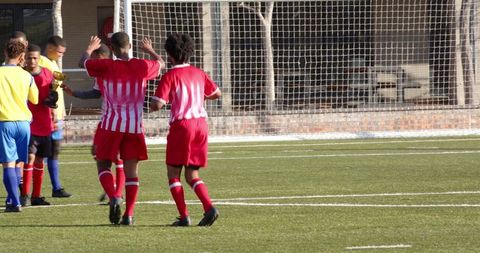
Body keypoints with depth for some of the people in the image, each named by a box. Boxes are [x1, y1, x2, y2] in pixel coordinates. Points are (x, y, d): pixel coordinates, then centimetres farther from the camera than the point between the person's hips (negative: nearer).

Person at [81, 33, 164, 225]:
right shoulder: (142, 66, -1)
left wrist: (89, 49, 34)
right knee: (131, 171, 6)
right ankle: (129, 214, 0)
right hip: (135, 126, 2)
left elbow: (84, 62, 12)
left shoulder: (105, 66, -7)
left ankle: (114, 197, -15)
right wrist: (150, 50, 42)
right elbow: (161, 64, 22)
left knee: (103, 165, 11)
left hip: (111, 126, -2)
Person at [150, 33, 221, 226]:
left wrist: (154, 103, 8)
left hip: (181, 124, -6)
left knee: (173, 173, 6)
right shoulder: (198, 73, 10)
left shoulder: (170, 76, -7)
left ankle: (184, 216, -3)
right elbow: (216, 93, 21)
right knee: (192, 175, 12)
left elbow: (157, 105, -15)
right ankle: (209, 208, -9)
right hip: (201, 123, 6)